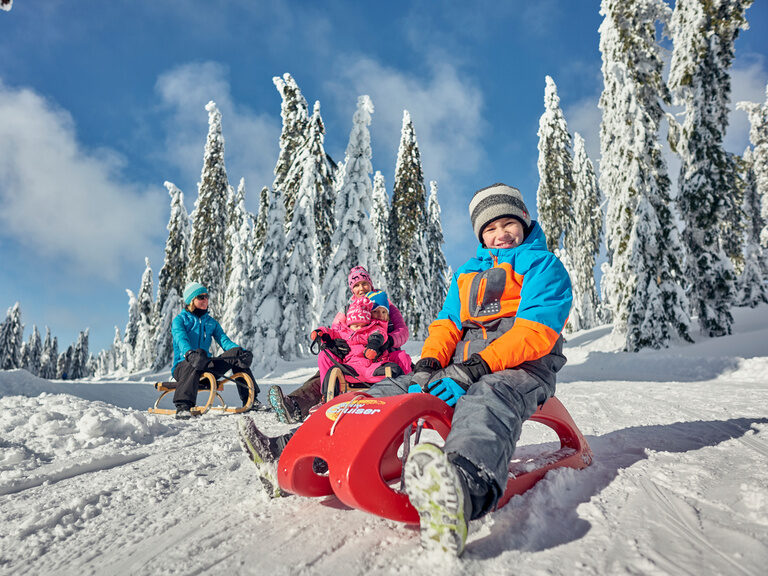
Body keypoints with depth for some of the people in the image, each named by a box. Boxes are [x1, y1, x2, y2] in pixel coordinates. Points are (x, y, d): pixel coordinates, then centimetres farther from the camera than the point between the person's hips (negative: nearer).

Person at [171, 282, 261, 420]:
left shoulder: (211, 322, 18)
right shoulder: (179, 320, 2)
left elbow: (224, 340, 5)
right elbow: (181, 339, -19)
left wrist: (241, 351, -17)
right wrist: (190, 353, -42)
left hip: (206, 366, 5)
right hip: (183, 365, -5)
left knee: (235, 354, -14)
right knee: (194, 363, -39)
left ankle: (249, 399, -12)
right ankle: (183, 406, -47)